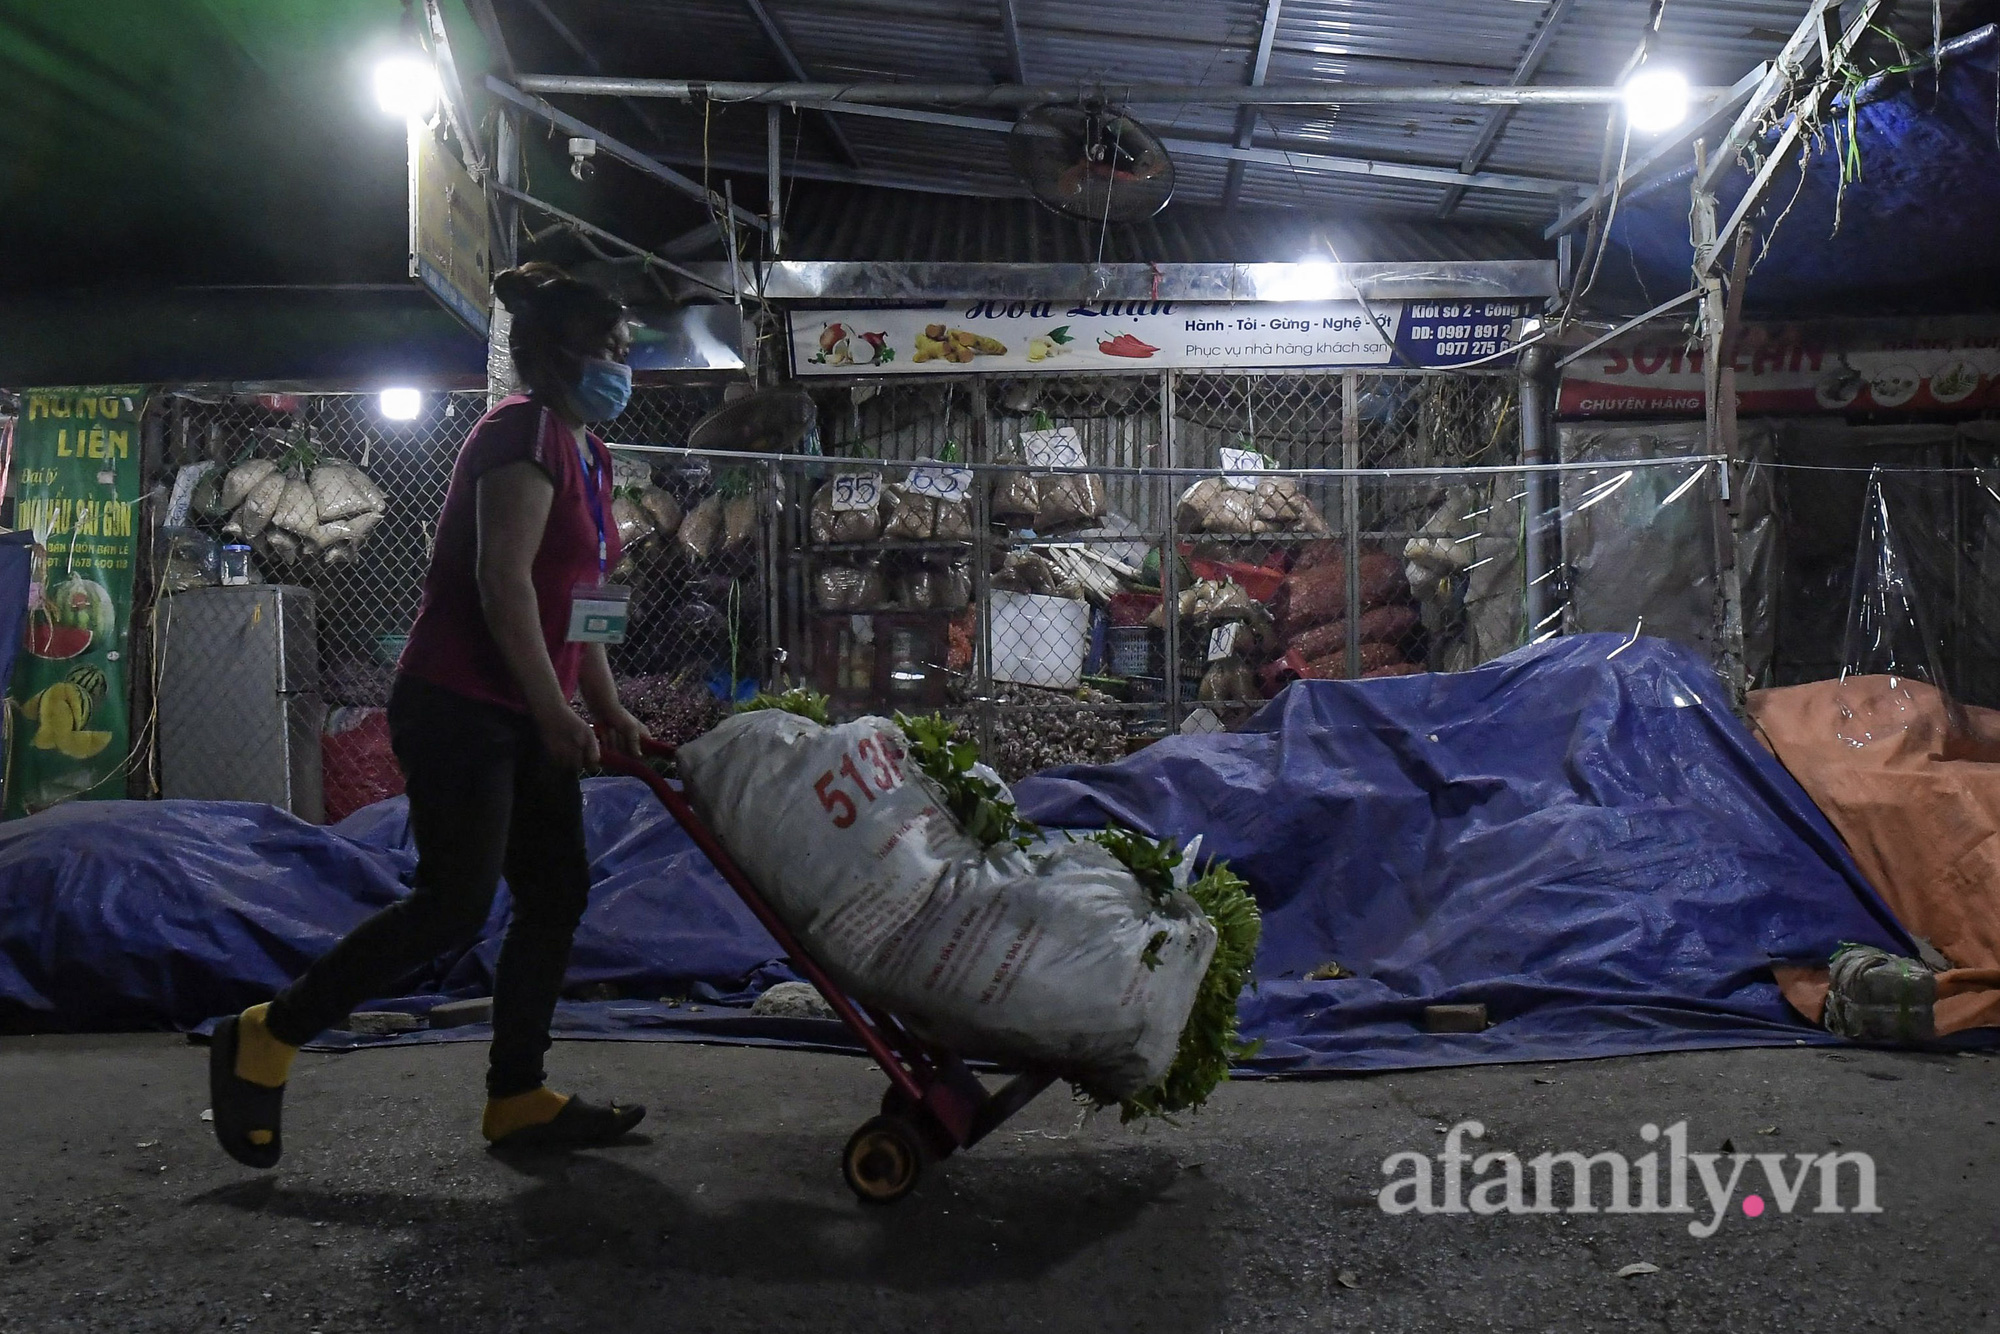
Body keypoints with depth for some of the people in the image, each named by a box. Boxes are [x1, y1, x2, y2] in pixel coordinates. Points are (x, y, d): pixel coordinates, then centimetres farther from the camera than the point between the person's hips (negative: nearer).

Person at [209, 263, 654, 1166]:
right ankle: (265, 1039, 5)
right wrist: (555, 712, -20)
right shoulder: (526, 432, -13)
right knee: (455, 904, -8)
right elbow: (503, 582, -22)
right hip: (459, 708, -10)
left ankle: (516, 1099, 15)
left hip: (521, 718, 10)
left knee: (556, 894, 7)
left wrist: (608, 710, 15)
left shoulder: (585, 454, 17)